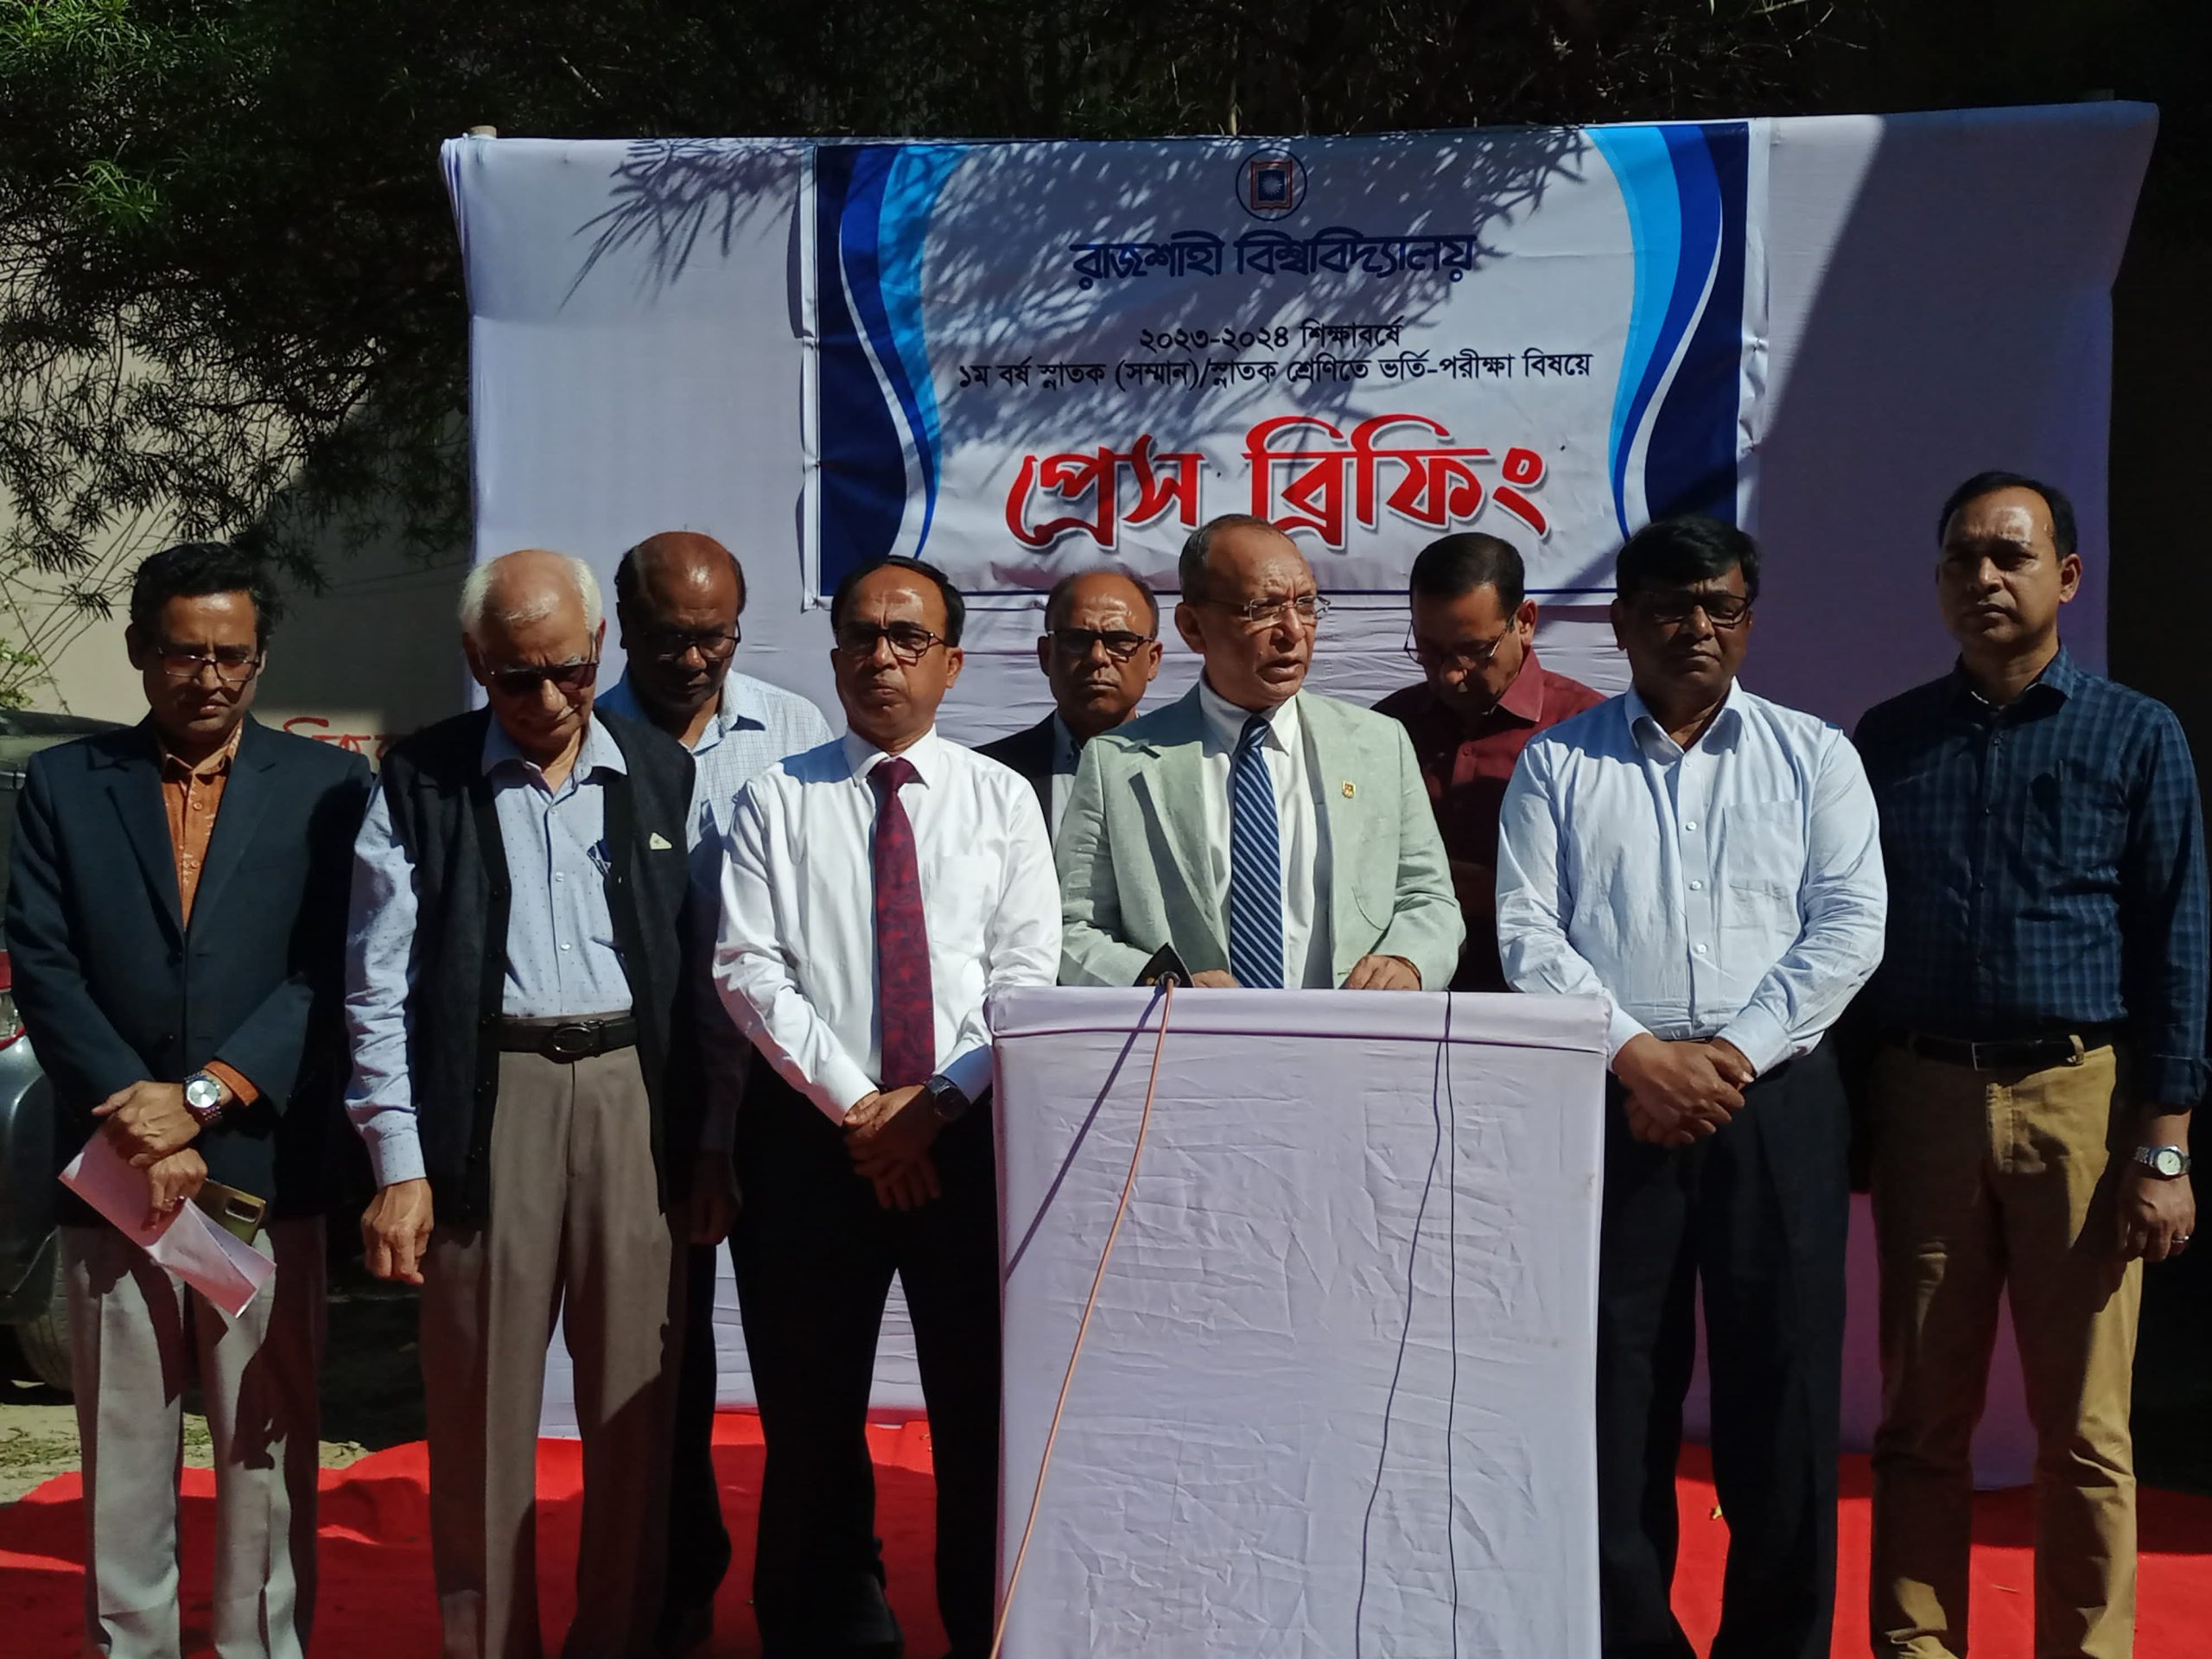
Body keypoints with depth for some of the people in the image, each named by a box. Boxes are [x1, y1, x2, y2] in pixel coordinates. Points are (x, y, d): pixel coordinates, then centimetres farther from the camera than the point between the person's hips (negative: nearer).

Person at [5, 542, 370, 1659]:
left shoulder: (327, 788, 4)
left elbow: (330, 972, -3)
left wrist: (203, 1096, -13)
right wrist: (143, 1122, -10)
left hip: (266, 1166, -1)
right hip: (112, 1168, 1)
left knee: (267, 1441, 4)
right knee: (121, 1444, 8)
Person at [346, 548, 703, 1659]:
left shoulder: (664, 775, 7)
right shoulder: (418, 782, 2)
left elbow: (704, 969, 8)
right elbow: (380, 988, 0)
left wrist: (712, 1143, 5)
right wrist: (399, 1164, -5)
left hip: (636, 1094, 2)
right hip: (487, 1099, -1)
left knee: (635, 1400, 8)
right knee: (481, 1407, 6)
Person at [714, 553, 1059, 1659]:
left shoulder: (1001, 799, 7)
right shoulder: (777, 800, 5)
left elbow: (1027, 975, 0)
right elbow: (748, 970, -3)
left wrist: (936, 1101, -11)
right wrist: (857, 1104, -10)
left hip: (967, 1131, 0)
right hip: (810, 1131, 0)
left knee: (984, 1404, 4)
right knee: (811, 1413, 8)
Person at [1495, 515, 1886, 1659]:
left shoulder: (1813, 756, 11)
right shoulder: (1556, 764, 9)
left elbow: (1849, 927, 1)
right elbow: (1528, 933, 0)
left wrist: (1734, 1052, -10)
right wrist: (1636, 1054, -11)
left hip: (1775, 1104, 1)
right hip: (1611, 1107, 0)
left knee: (1782, 1391, 2)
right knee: (1615, 1393, 2)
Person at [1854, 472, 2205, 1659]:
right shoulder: (1887, 741, 11)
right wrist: (1840, 1118, 6)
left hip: (2080, 1098, -2)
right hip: (1923, 1100, 2)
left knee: (2083, 1430, 3)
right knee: (1922, 1421, 8)